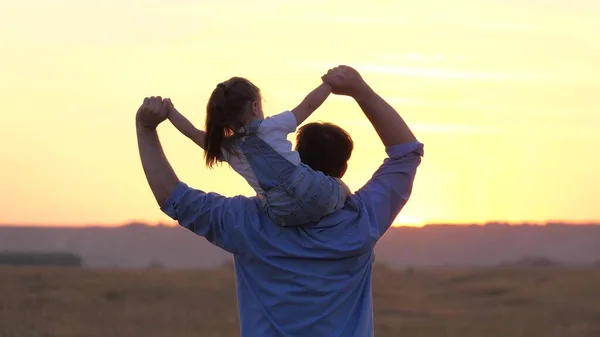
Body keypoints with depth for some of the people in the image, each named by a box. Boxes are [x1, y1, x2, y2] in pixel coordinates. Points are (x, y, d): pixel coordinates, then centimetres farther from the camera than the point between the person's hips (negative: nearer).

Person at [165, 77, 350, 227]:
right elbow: (309, 104, 2)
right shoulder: (271, 127, 2)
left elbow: (191, 131, 20)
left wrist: (168, 110, 23)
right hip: (315, 195, -2)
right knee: (341, 187, 29)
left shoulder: (226, 149, 11)